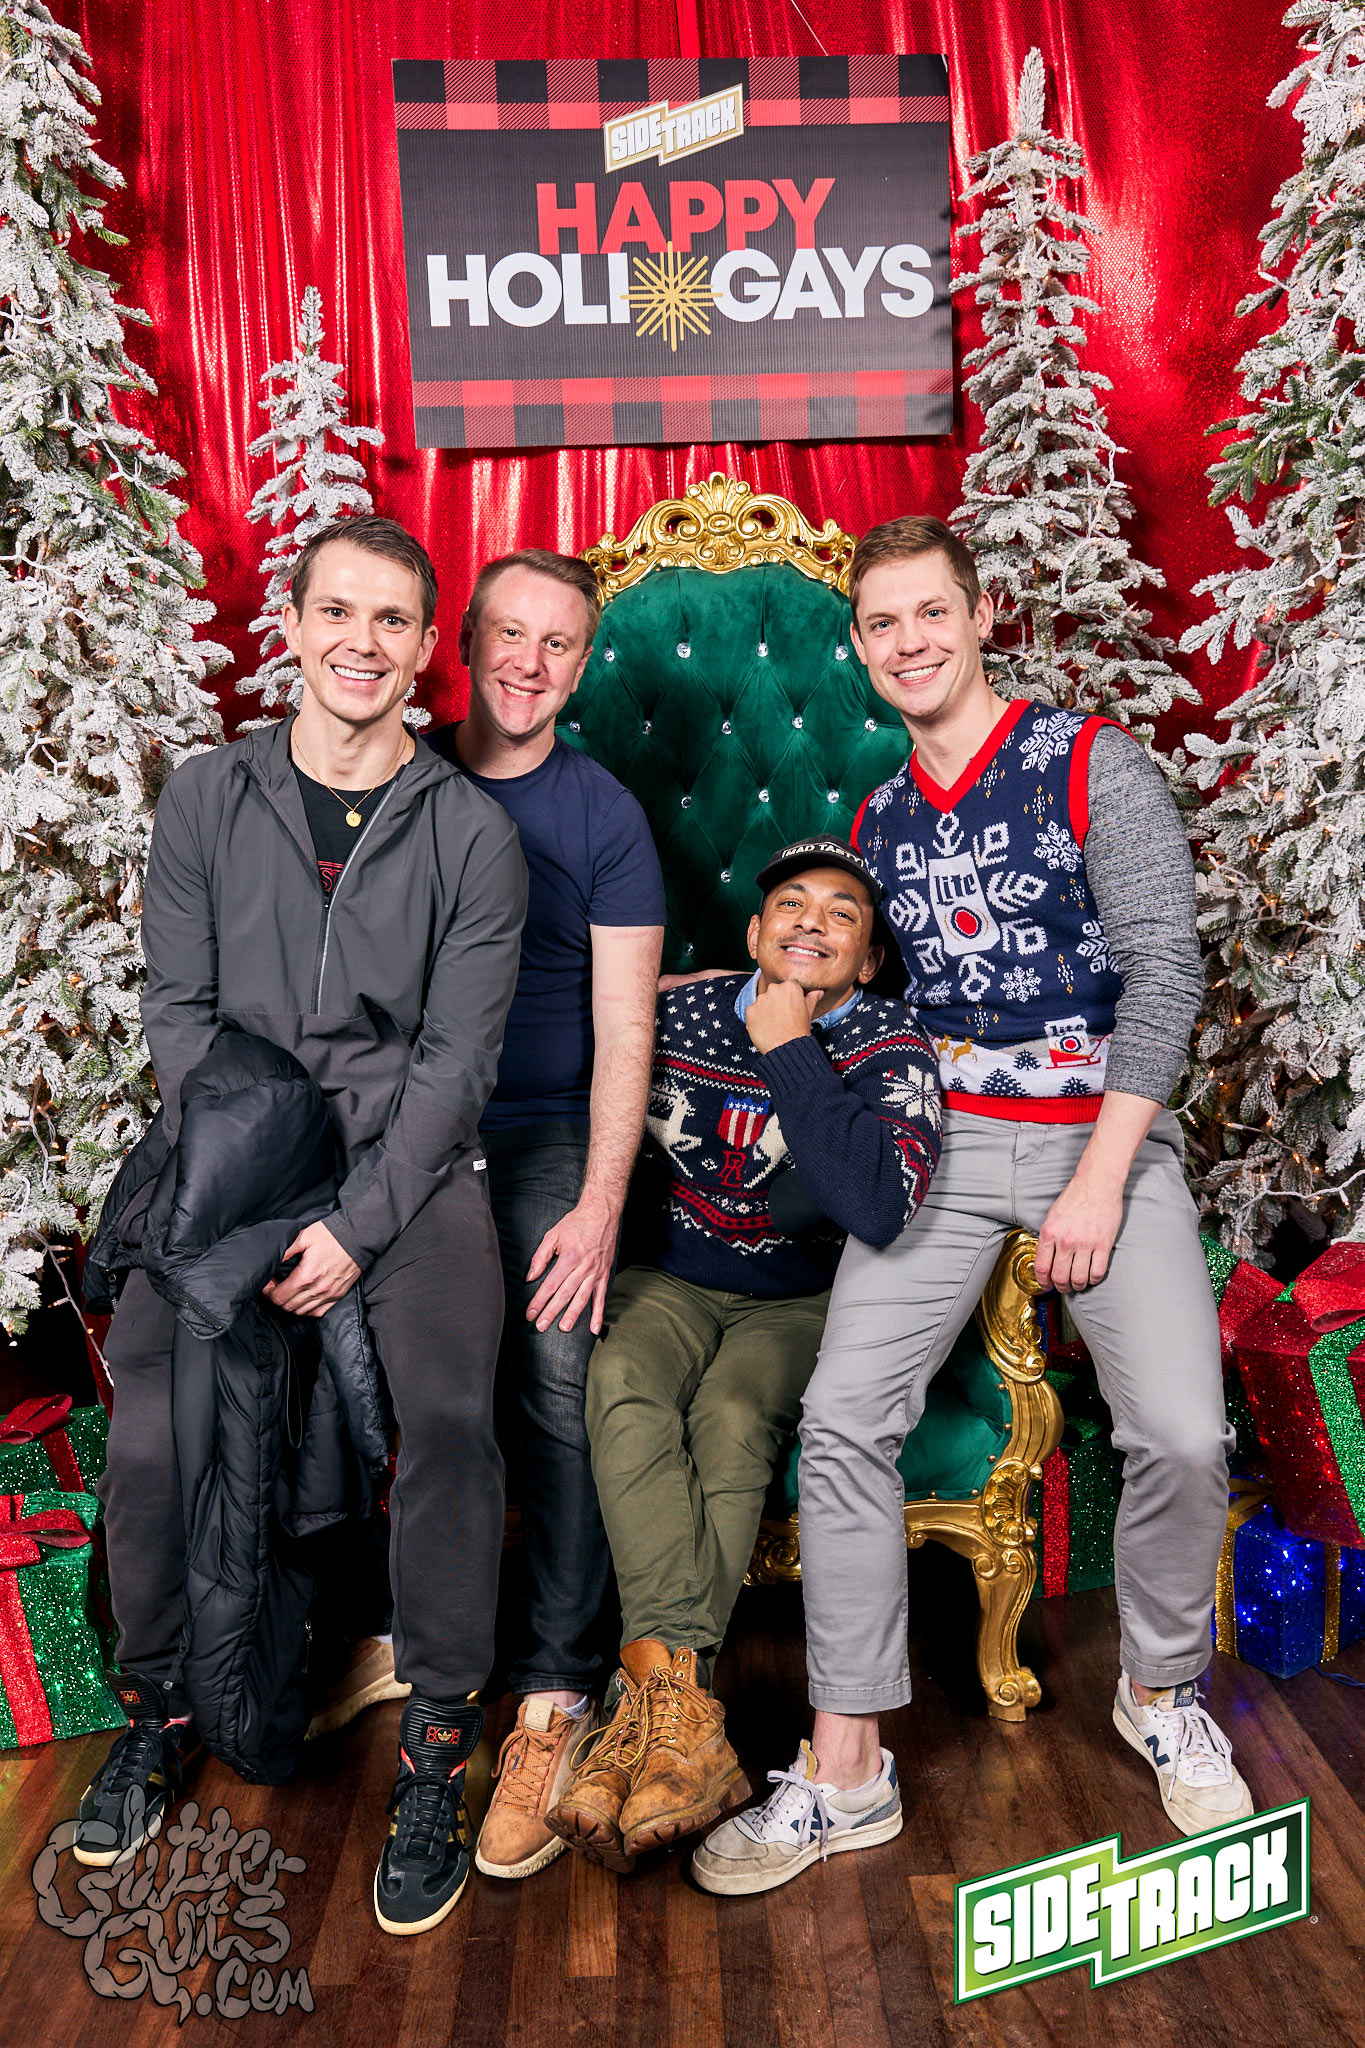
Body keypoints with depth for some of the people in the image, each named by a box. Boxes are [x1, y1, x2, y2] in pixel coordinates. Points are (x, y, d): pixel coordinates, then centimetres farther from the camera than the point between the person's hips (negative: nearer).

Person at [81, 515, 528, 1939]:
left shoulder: (471, 833, 2)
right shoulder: (205, 799, 7)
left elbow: (456, 1055, -3)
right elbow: (179, 1013, 4)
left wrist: (358, 1224, -12)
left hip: (405, 1162, -1)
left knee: (449, 1412, -24)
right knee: (151, 1436, -13)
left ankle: (435, 1747, -2)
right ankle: (155, 1711, 17)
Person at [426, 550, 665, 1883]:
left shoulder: (603, 817, 2)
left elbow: (623, 1029, -2)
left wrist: (599, 1204, -11)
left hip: (543, 1136, -2)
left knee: (556, 1387, -14)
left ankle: (553, 1697, -1)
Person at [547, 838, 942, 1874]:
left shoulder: (890, 1050, -12)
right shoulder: (679, 1013, -3)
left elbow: (880, 1207, -32)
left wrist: (788, 1049, -25)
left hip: (804, 1302, -2)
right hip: (674, 1281, 2)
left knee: (730, 1418, -32)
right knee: (622, 1381, -30)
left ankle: (658, 1700, -27)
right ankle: (689, 1723, -37)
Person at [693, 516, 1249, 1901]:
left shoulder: (1090, 763, -2)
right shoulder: (875, 822, 13)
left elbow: (1165, 969, -8)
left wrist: (1100, 1180, -13)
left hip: (1105, 1133, -3)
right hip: (941, 1143, 3)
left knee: (1182, 1434, -15)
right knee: (843, 1419, -10)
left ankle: (1162, 1695, 17)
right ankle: (845, 1771, 4)